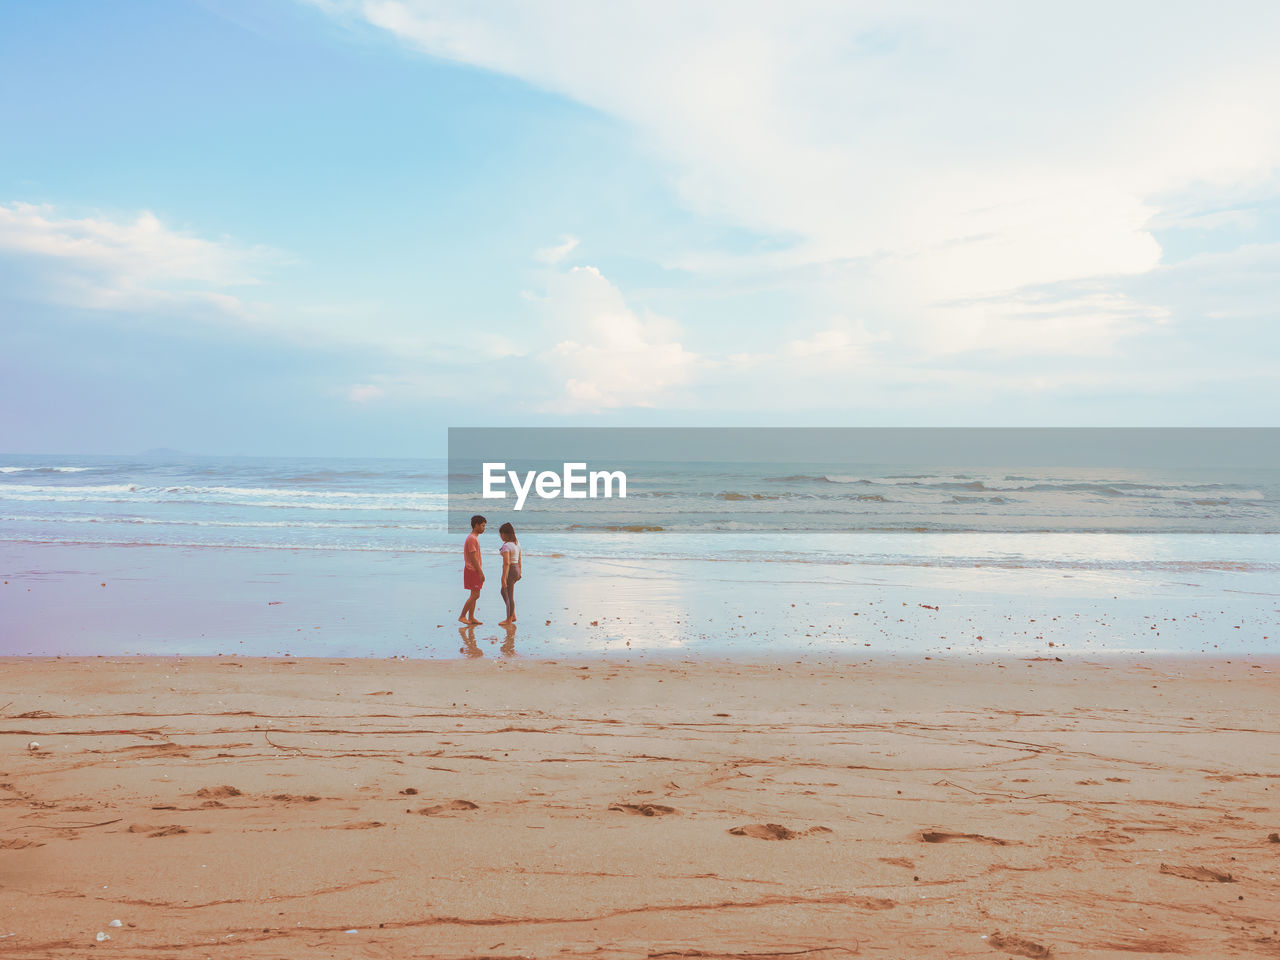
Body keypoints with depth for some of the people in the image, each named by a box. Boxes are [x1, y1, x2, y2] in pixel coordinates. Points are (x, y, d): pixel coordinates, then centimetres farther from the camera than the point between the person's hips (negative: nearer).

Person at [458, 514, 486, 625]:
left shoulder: (474, 537, 15)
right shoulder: (472, 538, -16)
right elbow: (473, 558, -19)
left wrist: (480, 571, 18)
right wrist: (480, 572, -18)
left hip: (474, 570, 10)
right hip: (473, 571, -10)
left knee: (475, 595, 10)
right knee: (475, 595, -8)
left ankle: (471, 618, 14)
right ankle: (462, 616, -2)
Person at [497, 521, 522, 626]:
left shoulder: (506, 546, -19)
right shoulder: (517, 543, 8)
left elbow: (506, 563, -24)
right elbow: (519, 559, 16)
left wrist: (503, 579, -23)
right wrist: (519, 572, 25)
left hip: (510, 570, -9)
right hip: (516, 568, 9)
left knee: (509, 596, 1)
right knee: (503, 592, 21)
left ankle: (509, 620, 9)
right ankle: (513, 615, 24)